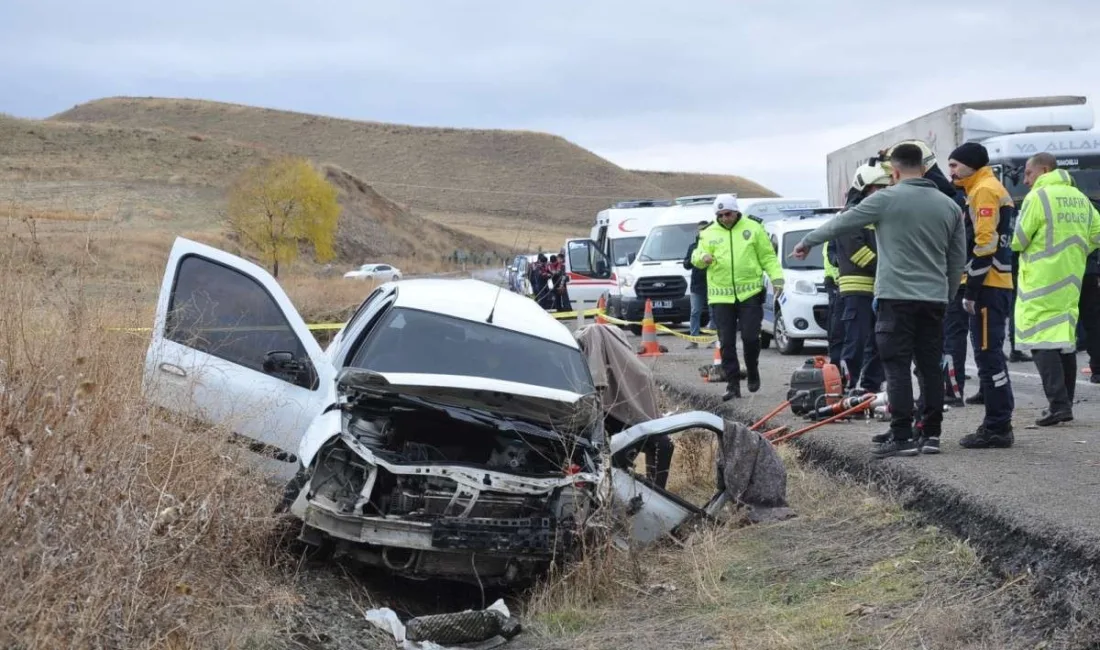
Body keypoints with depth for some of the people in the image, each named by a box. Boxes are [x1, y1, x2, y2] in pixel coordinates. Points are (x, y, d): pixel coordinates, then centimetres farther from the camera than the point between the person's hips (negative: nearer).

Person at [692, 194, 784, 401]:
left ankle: (753, 373, 21)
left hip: (750, 293, -2)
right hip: (721, 296, 2)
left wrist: (777, 277, -5)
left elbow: (768, 257, 7)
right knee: (726, 343, 1)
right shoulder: (709, 233, 10)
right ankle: (733, 385, 7)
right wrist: (702, 257, -18)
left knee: (750, 337, -5)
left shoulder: (753, 228, 5)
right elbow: (696, 257, 6)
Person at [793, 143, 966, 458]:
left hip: (897, 297, -5)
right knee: (930, 367, 9)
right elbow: (958, 260, 13)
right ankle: (931, 434, 12)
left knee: (898, 367, -4)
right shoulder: (949, 206, 10)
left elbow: (841, 223, 3)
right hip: (934, 299, 5)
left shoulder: (886, 199, -6)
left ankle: (901, 437, -6)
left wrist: (807, 241, 17)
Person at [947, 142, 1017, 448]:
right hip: (995, 285, 10)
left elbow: (985, 243, -19)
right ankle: (998, 423, 17)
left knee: (988, 354, -8)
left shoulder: (984, 190, -11)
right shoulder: (985, 190, 21)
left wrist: (971, 290, -17)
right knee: (990, 354, 12)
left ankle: (997, 426, -7)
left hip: (988, 286, -10)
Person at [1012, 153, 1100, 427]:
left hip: (1041, 279, -8)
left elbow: (1017, 240, -11)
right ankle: (1065, 403, 18)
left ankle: (1058, 404, -15)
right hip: (1071, 280, 8)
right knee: (1066, 337, 13)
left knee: (1040, 338, -7)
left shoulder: (1038, 197, -10)